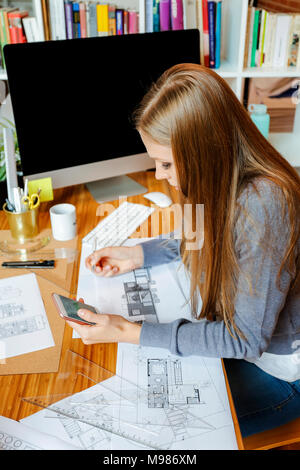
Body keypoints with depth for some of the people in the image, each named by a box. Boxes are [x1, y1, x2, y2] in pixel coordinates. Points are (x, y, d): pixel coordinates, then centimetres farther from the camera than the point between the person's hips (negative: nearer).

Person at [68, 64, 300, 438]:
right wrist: (138, 255, -2)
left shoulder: (265, 204, -35)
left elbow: (245, 338, -28)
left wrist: (130, 333, -28)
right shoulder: (223, 180, -10)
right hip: (229, 331, 7)